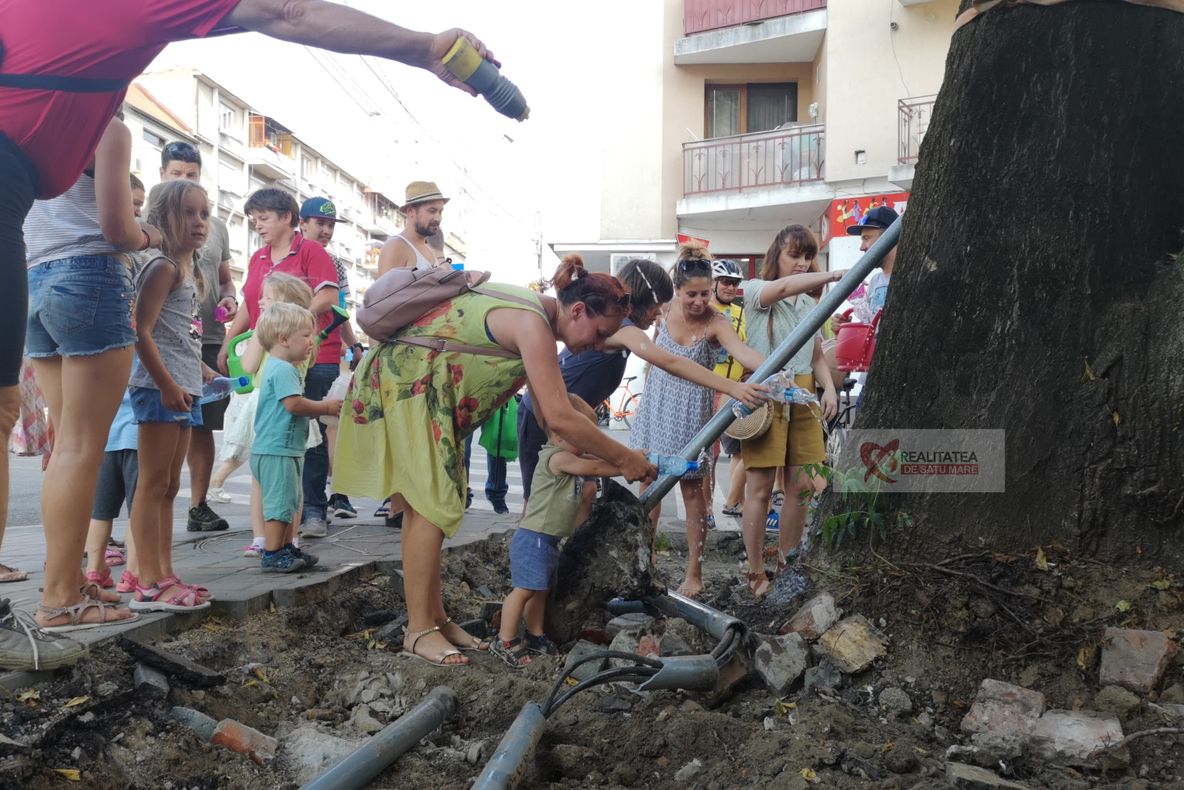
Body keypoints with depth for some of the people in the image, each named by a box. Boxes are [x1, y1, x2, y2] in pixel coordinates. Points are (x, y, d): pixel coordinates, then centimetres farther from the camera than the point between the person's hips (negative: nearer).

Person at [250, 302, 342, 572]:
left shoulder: (280, 368, 19)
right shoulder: (282, 369, -16)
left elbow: (294, 408, 22)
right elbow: (294, 404, -25)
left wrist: (322, 407, 10)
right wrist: (325, 407, -12)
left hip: (285, 449, 11)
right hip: (276, 451, -11)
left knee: (290, 502, 18)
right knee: (280, 502, -7)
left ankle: (286, 548, 26)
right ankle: (272, 555, -2)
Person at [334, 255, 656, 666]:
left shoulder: (536, 310, 8)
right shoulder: (532, 323, -23)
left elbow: (547, 405, 12)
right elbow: (560, 418, -27)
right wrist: (624, 459, -17)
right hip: (404, 384, -10)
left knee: (423, 508, 11)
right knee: (431, 508, -10)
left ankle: (435, 616, 17)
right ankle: (419, 631, -3)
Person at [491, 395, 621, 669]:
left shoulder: (571, 458, 14)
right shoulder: (557, 458, -17)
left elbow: (602, 459, 12)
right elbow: (595, 467, -21)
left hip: (549, 540, 10)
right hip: (533, 538, -10)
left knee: (541, 589, 16)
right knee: (525, 589, -7)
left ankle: (535, 636, 26)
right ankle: (505, 641, -1)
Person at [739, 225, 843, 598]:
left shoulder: (811, 304, 18)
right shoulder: (756, 290, -1)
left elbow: (817, 356, 20)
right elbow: (783, 287, -25)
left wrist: (829, 388, 2)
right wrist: (836, 276, -29)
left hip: (803, 395, 6)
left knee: (802, 486, 6)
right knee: (760, 486, -3)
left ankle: (787, 563, 21)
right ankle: (755, 571, 7)